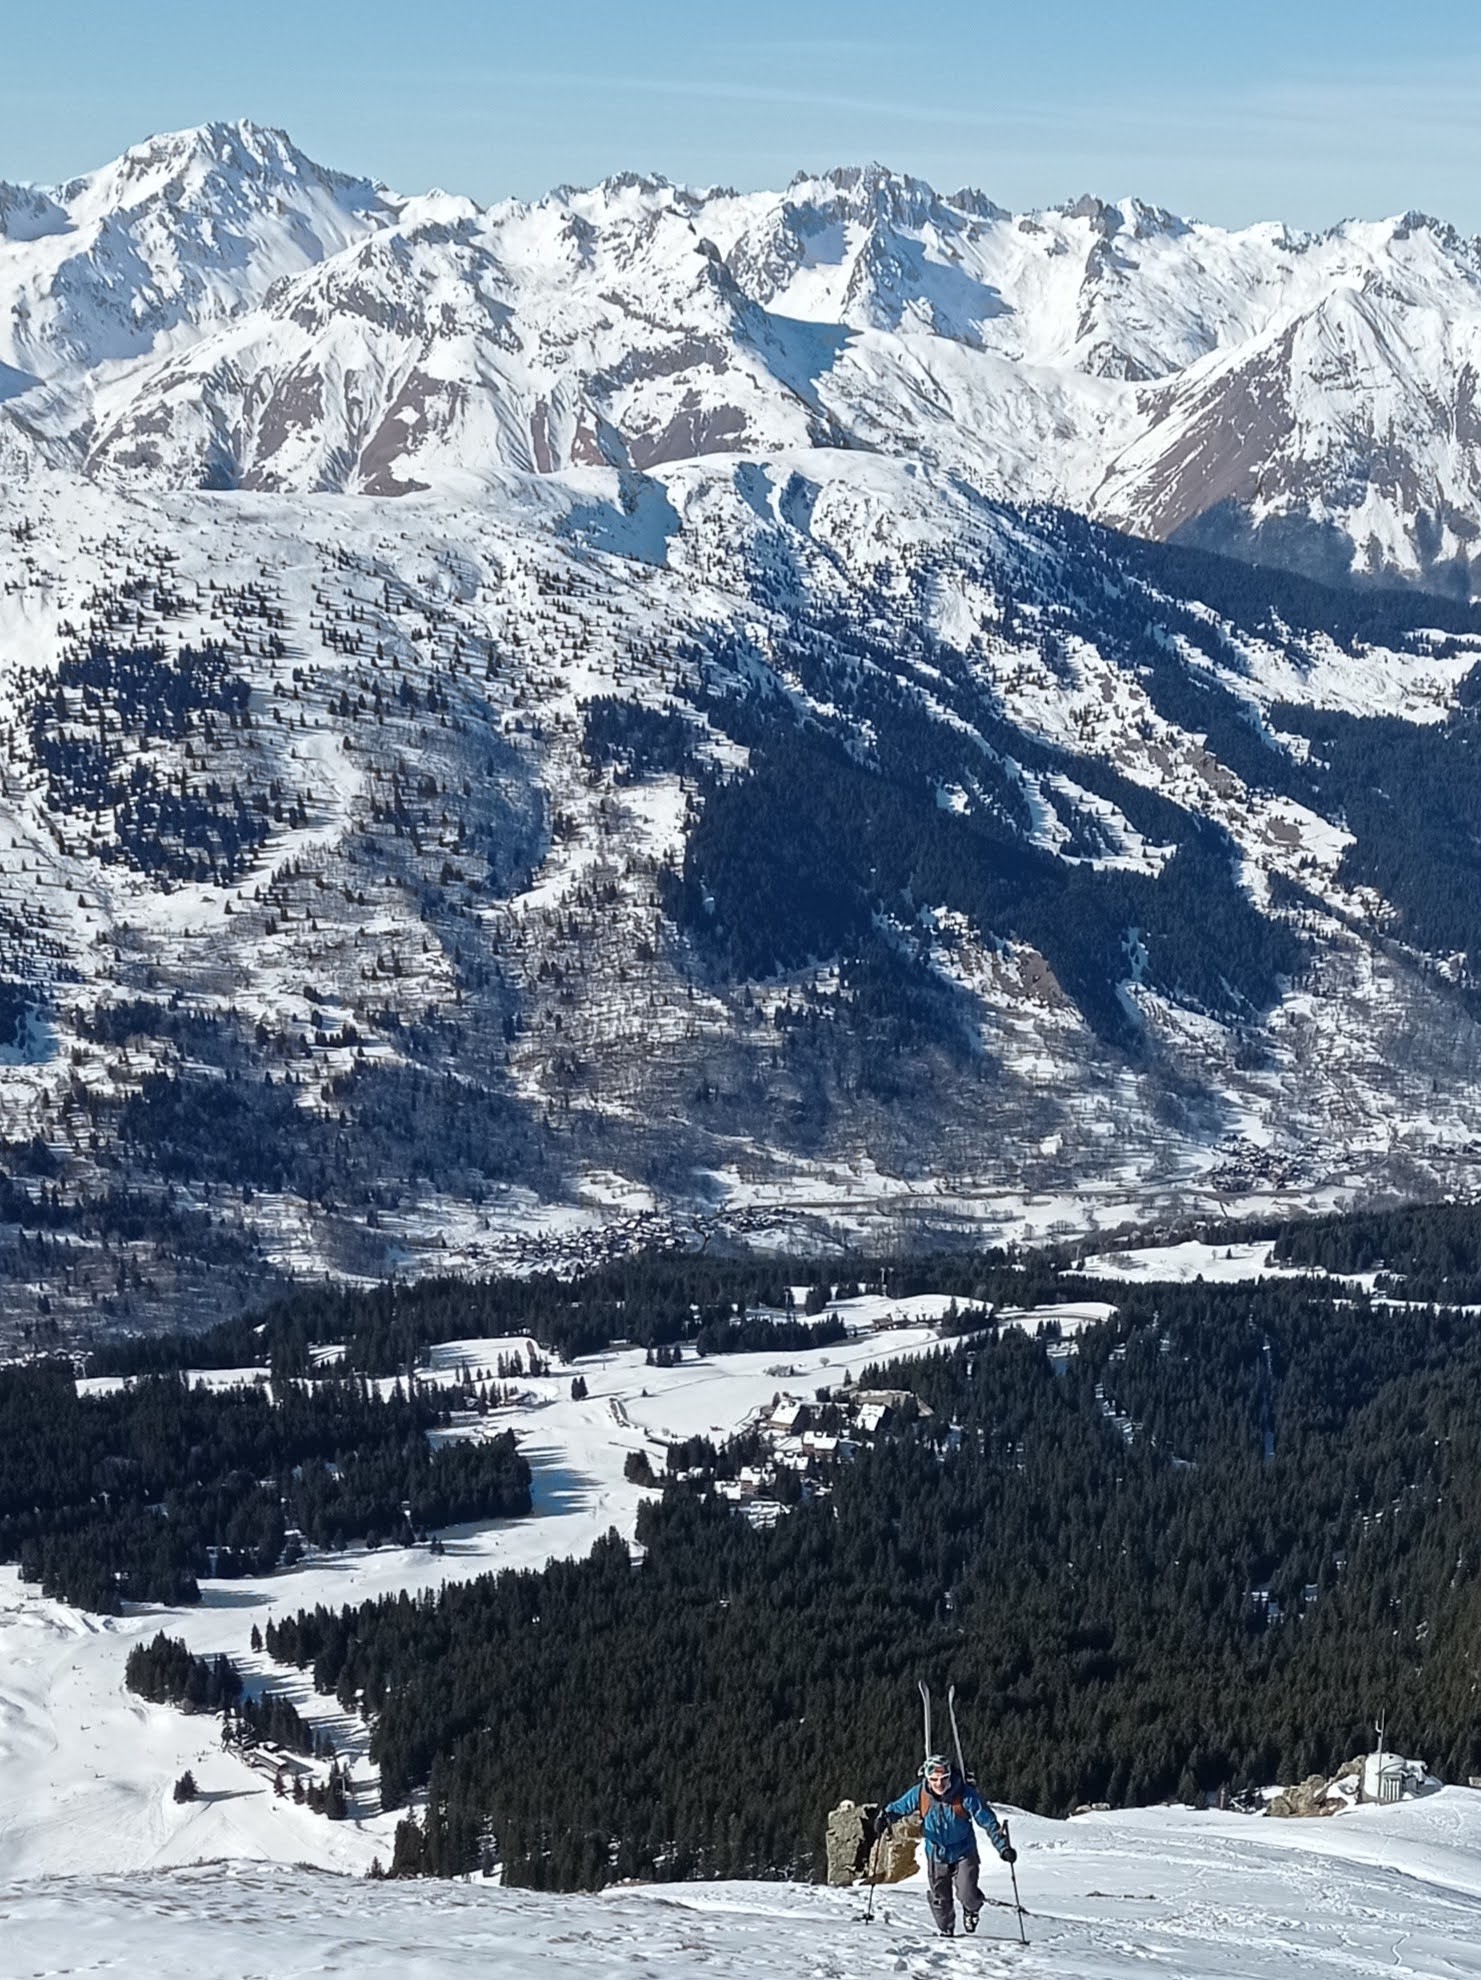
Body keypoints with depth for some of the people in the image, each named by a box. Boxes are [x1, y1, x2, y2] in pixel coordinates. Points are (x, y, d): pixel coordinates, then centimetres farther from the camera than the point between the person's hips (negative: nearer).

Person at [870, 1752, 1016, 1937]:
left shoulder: (965, 1795, -23)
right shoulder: (919, 1795, -16)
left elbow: (988, 1821, -17)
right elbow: (897, 1809, -2)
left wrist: (1003, 1847, -22)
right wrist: (884, 1819, -23)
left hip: (964, 1853, -2)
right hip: (936, 1855, 2)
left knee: (966, 1895, -12)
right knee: (939, 1898, 7)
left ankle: (971, 1909, 26)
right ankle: (946, 1931, 35)